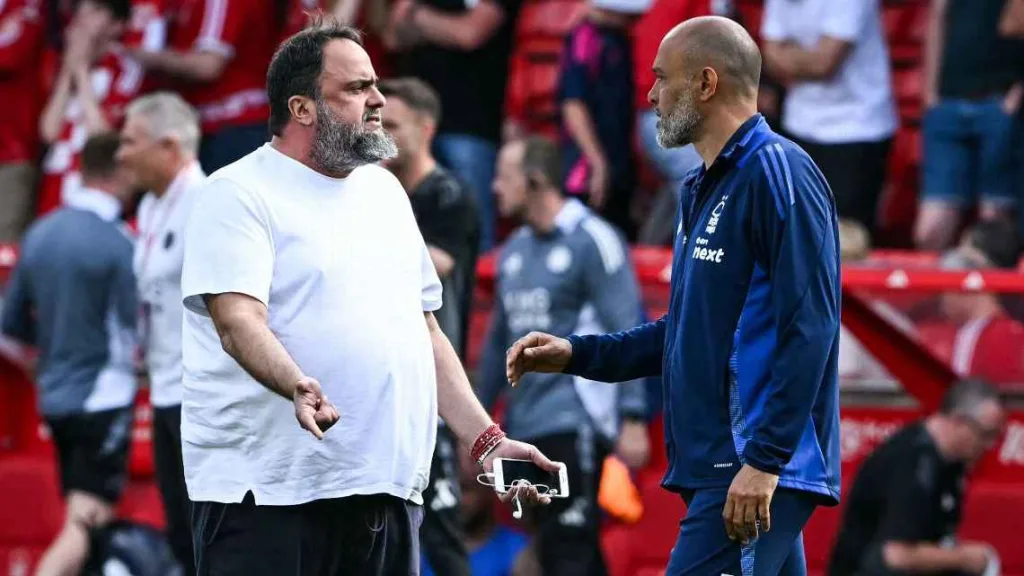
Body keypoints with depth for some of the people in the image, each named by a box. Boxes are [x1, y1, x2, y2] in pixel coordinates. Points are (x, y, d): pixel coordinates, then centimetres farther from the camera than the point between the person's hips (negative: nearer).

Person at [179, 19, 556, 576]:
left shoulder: (384, 191, 19)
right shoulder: (239, 195, -4)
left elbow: (426, 334, 23)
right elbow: (239, 320, -18)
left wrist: (487, 441, 14)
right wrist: (297, 385, -37)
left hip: (389, 493, 7)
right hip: (267, 497, -7)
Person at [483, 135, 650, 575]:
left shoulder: (591, 241, -7)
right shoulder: (514, 251, 15)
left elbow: (627, 334, -11)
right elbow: (499, 341, 22)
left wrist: (633, 418, -17)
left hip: (575, 422, -8)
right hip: (526, 428, 8)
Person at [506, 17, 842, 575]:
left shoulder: (777, 173, -12)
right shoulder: (705, 190, 19)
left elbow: (808, 329, -19)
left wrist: (764, 461, -23)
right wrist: (576, 354, 18)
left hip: (755, 472, -10)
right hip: (715, 468, 10)